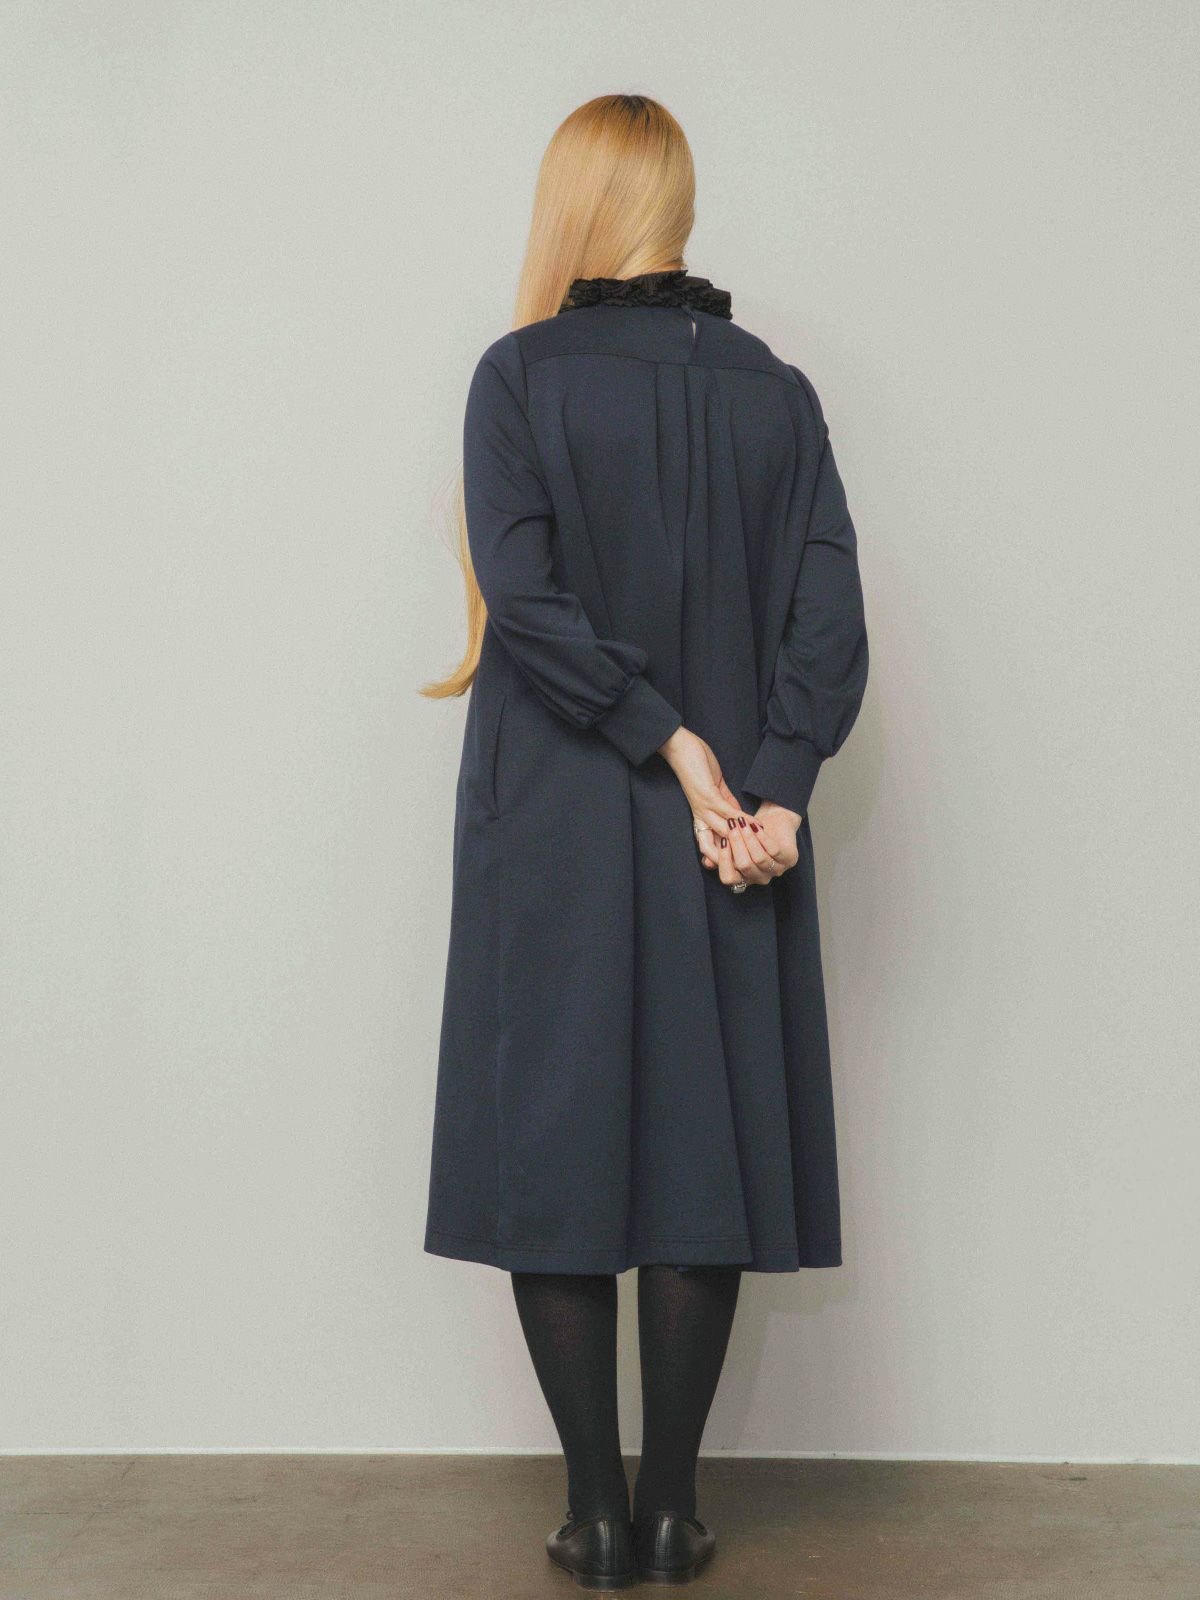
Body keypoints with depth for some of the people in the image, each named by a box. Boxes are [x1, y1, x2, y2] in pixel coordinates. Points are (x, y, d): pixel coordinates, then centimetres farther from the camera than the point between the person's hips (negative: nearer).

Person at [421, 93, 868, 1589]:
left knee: (553, 1145, 6)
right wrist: (772, 793, -7)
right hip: (730, 824, 3)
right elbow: (828, 616, -3)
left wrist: (672, 742, -9)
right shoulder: (776, 391, 5)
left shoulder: (521, 375, -4)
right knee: (704, 1144, 8)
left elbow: (525, 596, -14)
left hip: (553, 826, -2)